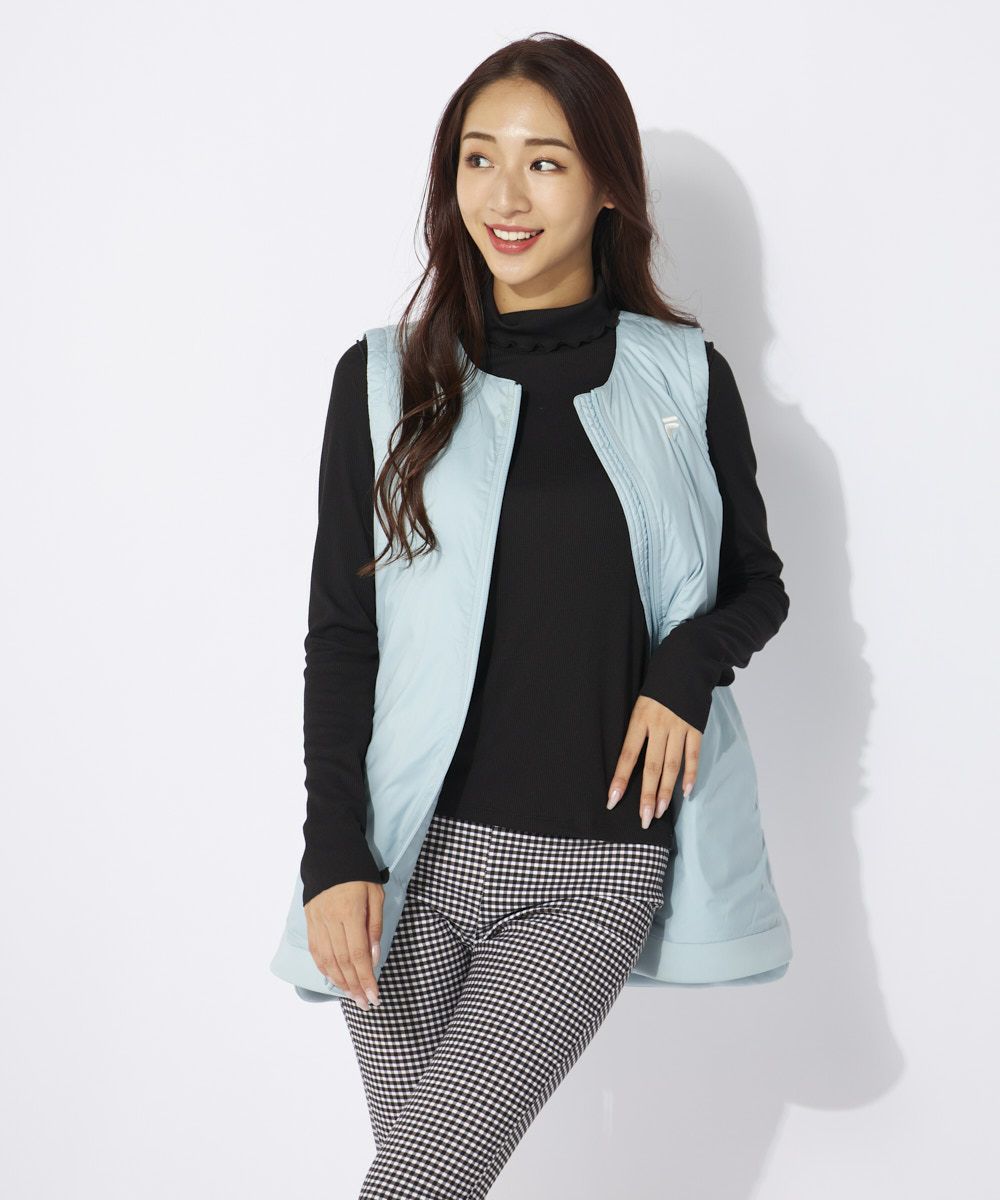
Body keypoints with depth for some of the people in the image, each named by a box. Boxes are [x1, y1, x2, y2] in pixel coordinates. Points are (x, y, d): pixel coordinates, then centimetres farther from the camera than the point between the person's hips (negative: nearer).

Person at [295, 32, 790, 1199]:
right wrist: (335, 852, -6)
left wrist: (687, 667, -9)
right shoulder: (386, 378, 4)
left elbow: (757, 583, 13)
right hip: (409, 852, 2)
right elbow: (340, 634, 3)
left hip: (587, 873, -1)